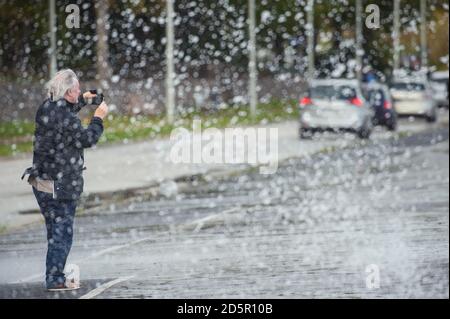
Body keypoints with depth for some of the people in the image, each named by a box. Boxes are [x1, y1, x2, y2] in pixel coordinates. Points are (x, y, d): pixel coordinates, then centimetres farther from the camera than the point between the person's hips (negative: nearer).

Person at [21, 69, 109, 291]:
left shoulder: (46, 108, 6)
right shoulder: (65, 117, -21)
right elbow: (86, 139, -14)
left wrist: (83, 100, 27)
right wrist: (99, 117, -2)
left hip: (42, 183, 9)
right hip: (60, 186, -9)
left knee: (55, 232, 17)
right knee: (62, 233, -3)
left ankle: (55, 277, 22)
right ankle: (55, 279, -3)